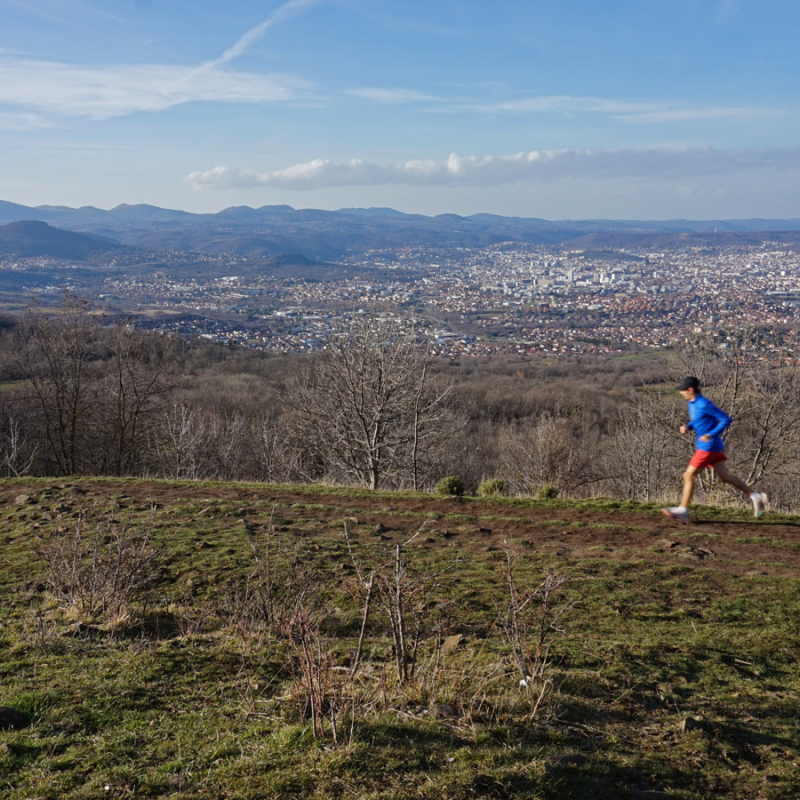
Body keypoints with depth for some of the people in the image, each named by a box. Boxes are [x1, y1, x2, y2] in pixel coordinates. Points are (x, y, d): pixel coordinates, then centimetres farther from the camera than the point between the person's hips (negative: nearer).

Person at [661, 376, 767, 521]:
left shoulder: (704, 404, -20)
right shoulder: (692, 403, 8)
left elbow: (726, 420, -17)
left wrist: (711, 435, -24)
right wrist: (687, 427, 2)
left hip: (708, 447, -9)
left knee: (689, 475, -5)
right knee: (724, 476, 13)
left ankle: (683, 510, 2)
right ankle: (754, 496, 18)